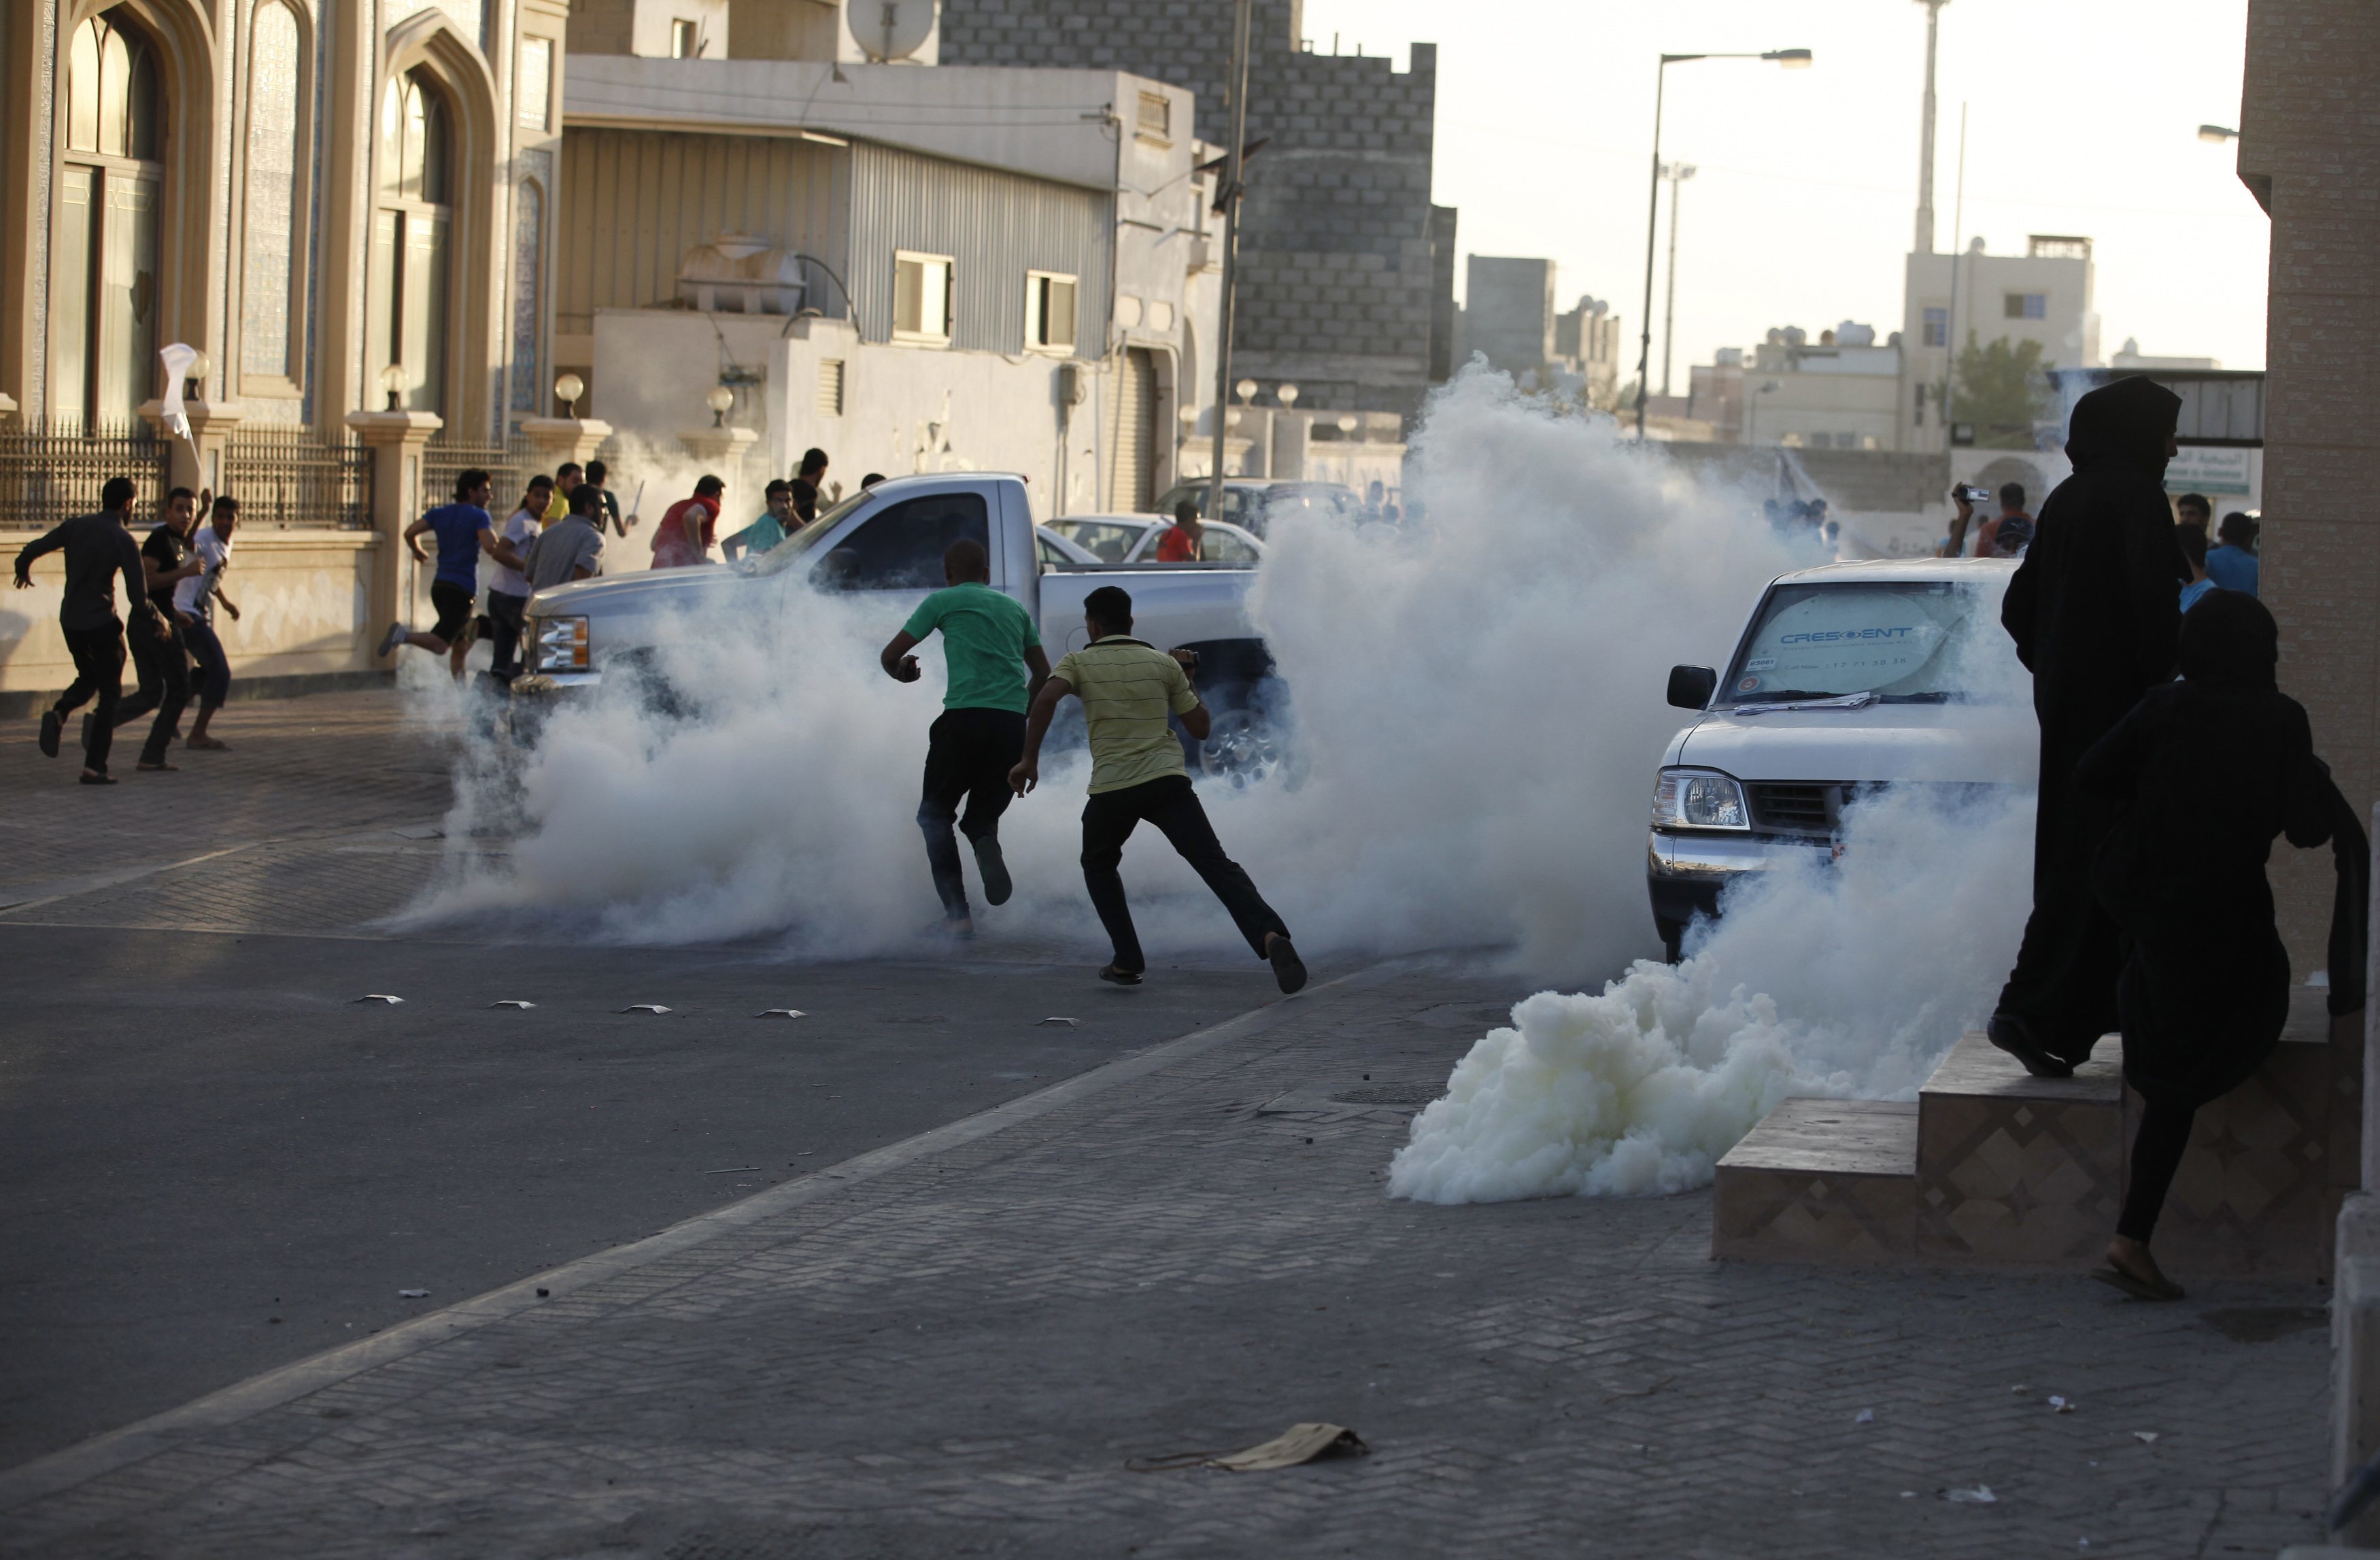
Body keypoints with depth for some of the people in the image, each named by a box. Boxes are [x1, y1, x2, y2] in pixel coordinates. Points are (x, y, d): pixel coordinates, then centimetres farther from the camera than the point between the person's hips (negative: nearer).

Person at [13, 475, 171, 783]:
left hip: (69, 619, 5)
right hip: (101, 623, -5)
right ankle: (94, 766, 1)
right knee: (109, 692, 6)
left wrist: (23, 570, 26)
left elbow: (34, 548, 3)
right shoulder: (122, 540, -12)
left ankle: (59, 713, -3)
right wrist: (156, 625, 2)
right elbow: (138, 593, -14)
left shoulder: (75, 526, 1)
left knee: (88, 677, 27)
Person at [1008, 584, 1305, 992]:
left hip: (1111, 789, -1)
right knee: (1216, 865, -7)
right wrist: (1187, 679, 30)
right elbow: (1201, 728, 15)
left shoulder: (1079, 662, 8)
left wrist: (1029, 759, -5)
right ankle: (1269, 935, -31)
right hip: (1168, 780, 1)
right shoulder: (1165, 665, 13)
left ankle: (1128, 961, 16)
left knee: (1099, 866, 26)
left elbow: (1045, 701, -12)